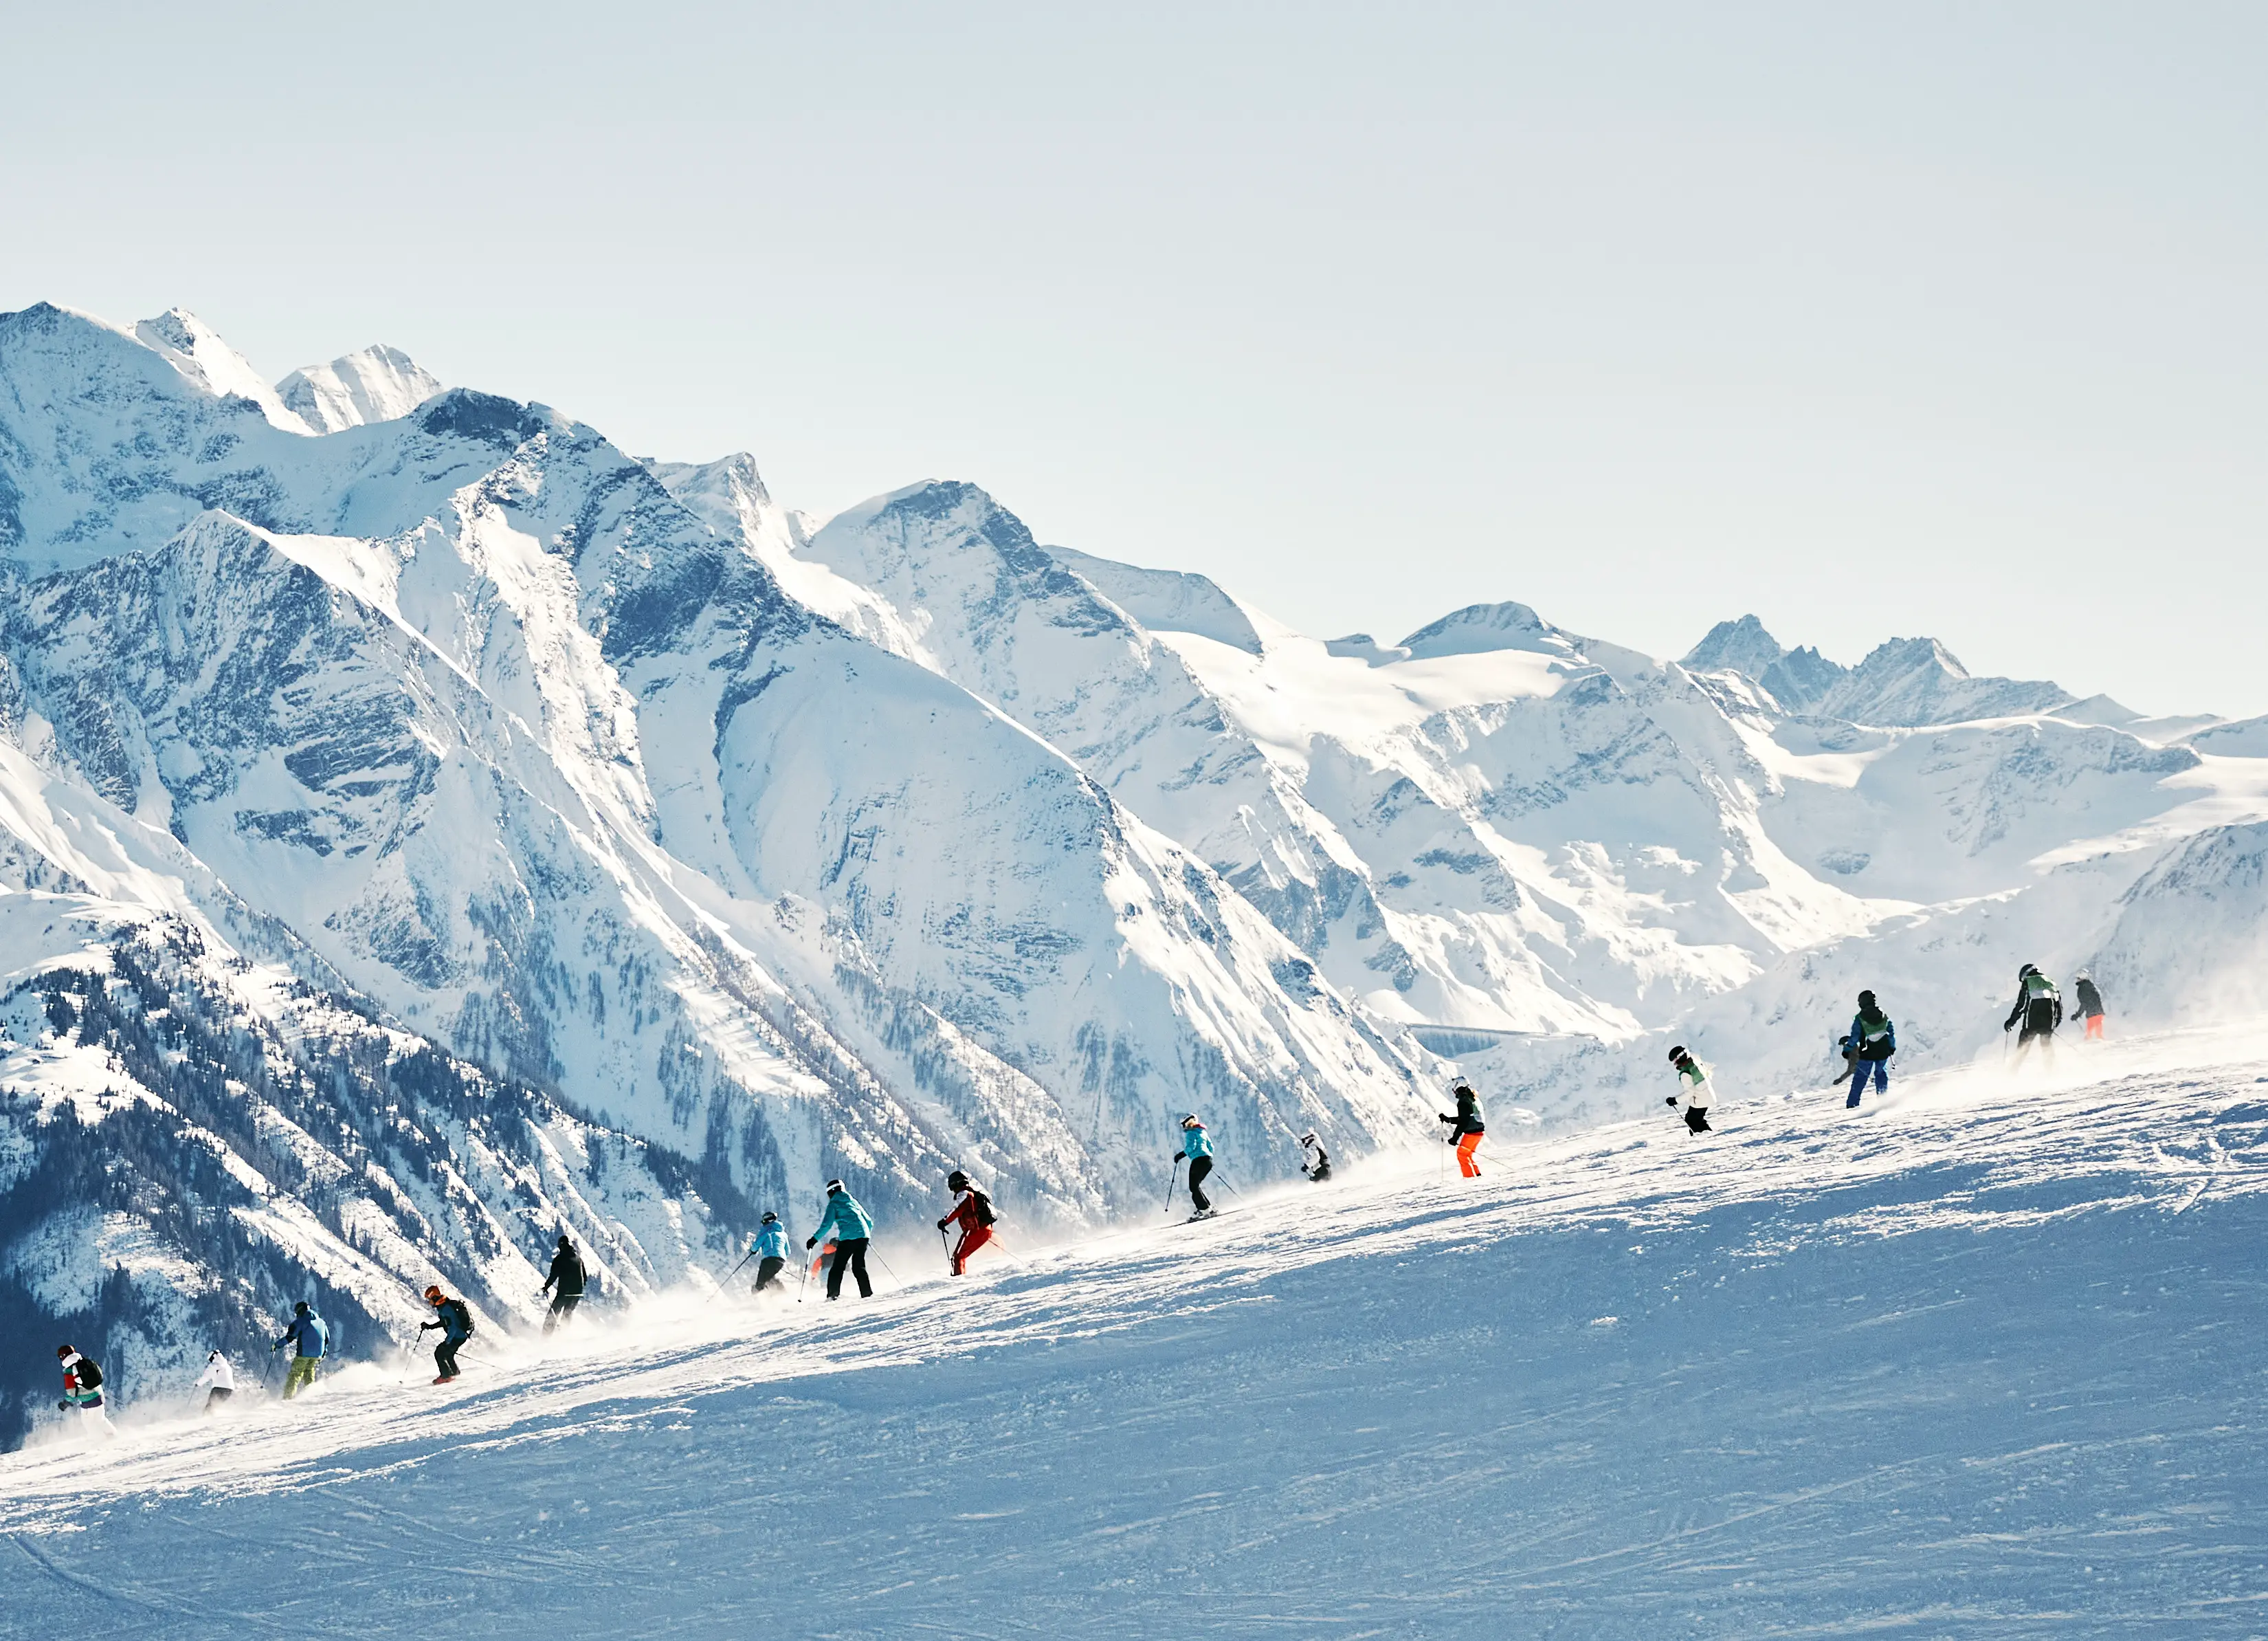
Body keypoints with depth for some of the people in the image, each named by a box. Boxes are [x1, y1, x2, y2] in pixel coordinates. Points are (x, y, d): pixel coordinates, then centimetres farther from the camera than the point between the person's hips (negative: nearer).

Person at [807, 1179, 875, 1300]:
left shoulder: (834, 1204, 6)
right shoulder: (853, 1201, 23)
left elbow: (827, 1225, -5)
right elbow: (869, 1221, 26)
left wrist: (814, 1239, 0)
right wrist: (867, 1233, 44)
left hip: (847, 1238, -5)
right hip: (863, 1236, 5)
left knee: (838, 1266, 0)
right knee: (859, 1266, 11)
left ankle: (833, 1294, -10)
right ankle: (867, 1293, -2)